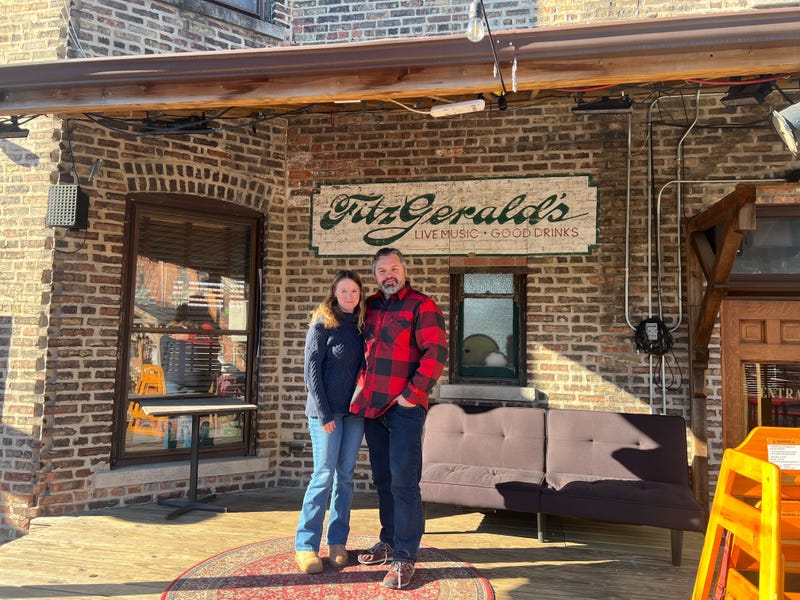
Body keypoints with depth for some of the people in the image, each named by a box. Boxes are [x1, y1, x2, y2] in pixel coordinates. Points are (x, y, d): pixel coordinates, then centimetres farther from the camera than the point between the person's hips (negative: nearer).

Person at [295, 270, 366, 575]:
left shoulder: (361, 326, 9)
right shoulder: (322, 325, -6)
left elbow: (364, 366, 13)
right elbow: (311, 370, -9)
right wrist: (324, 413, -13)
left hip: (354, 411, 5)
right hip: (327, 410, -5)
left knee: (345, 476, 8)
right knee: (324, 476, -4)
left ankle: (338, 542, 19)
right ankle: (306, 545, 8)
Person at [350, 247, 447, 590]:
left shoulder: (421, 306, -7)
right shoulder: (372, 306, 13)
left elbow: (437, 352, -15)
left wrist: (413, 393, -17)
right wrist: (361, 384, 13)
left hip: (404, 408, -7)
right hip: (372, 407, 7)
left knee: (404, 481, -5)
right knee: (383, 480, 16)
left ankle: (404, 558, 5)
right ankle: (389, 542, 30)